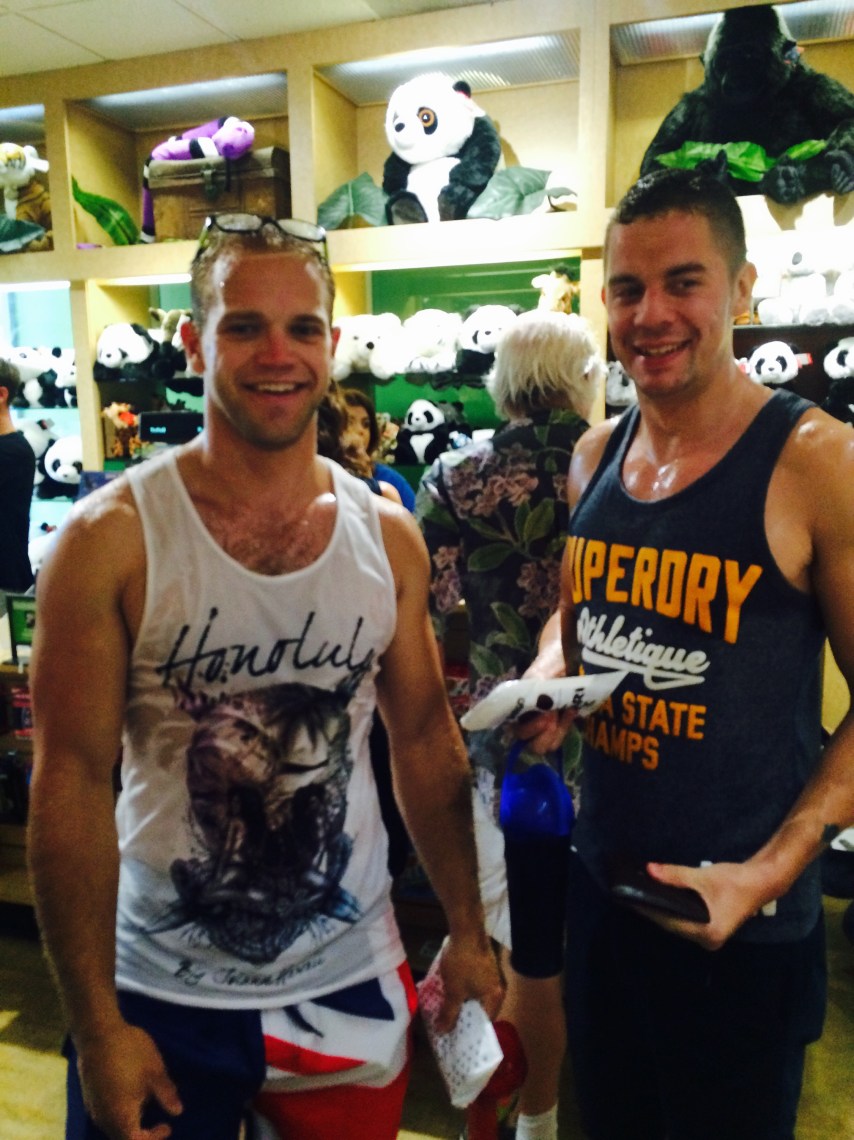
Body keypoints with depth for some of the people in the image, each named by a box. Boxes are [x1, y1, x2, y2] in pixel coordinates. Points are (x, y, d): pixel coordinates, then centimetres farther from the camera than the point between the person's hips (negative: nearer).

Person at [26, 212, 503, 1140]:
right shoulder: (112, 537, -14)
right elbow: (71, 785, -12)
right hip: (161, 994, -2)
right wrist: (95, 1025, -10)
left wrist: (467, 928, 6)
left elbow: (425, 740, 3)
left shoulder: (388, 534, -4)